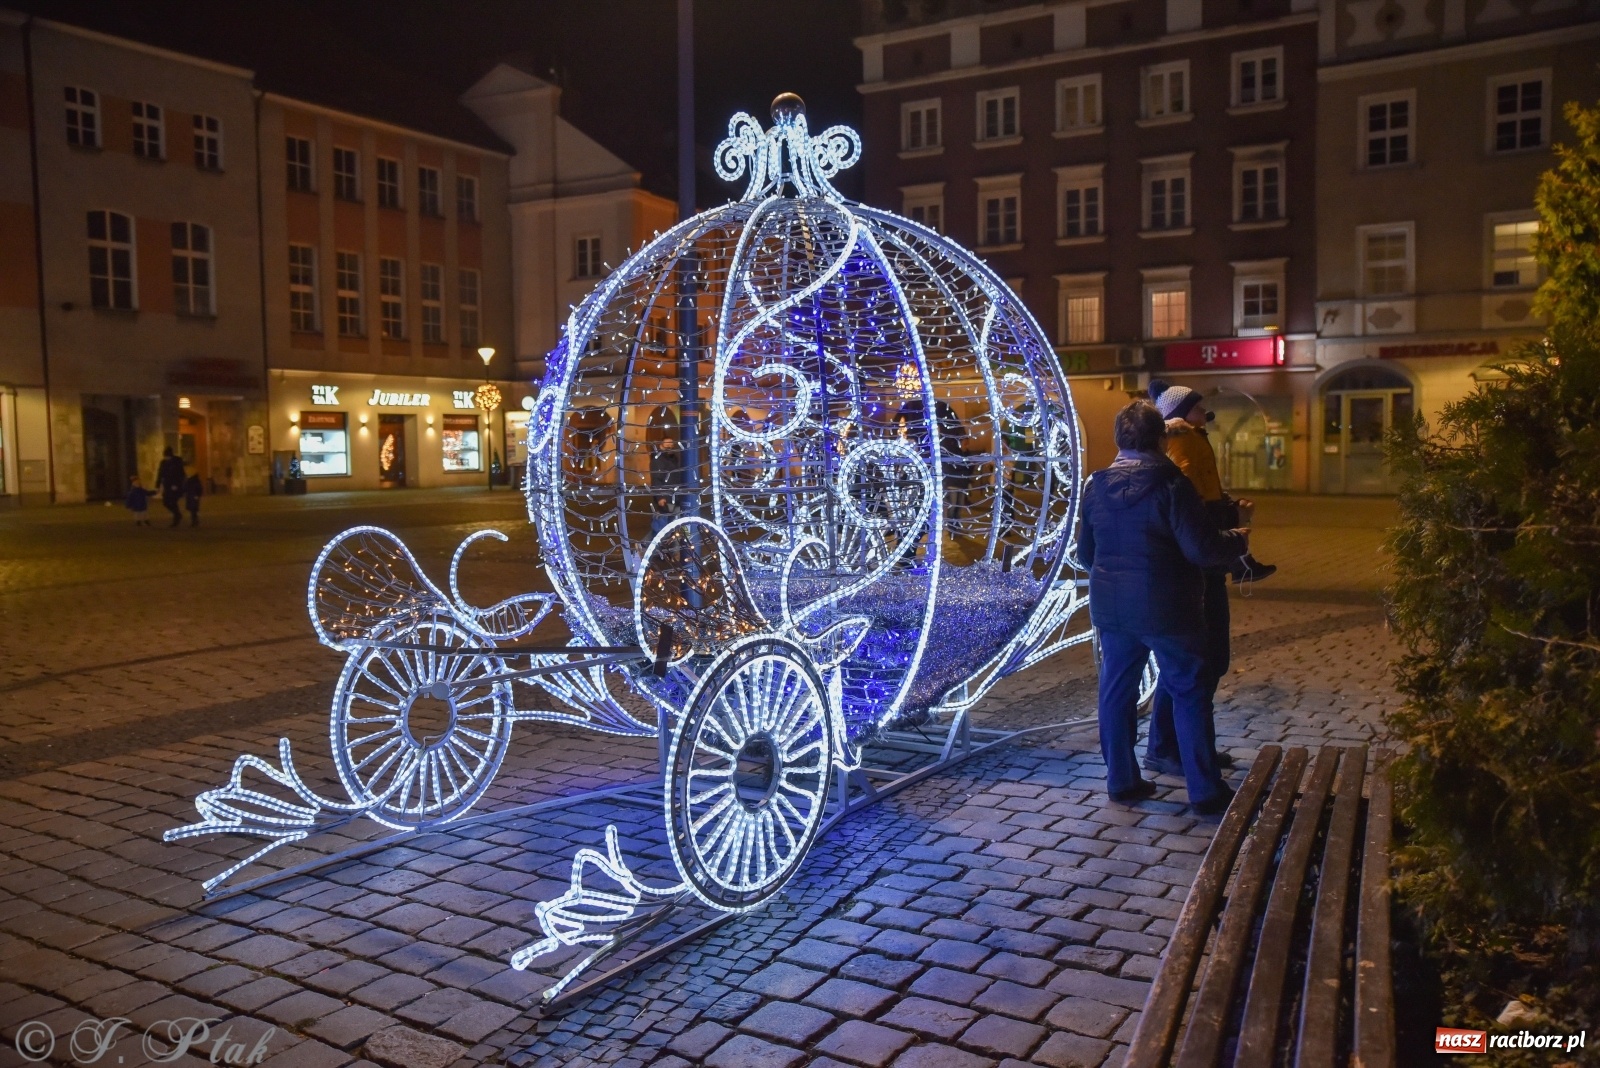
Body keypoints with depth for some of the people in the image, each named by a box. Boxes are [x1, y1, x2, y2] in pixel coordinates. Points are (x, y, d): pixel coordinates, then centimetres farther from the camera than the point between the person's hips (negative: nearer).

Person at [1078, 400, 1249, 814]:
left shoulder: (1097, 485, 3)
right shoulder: (1171, 484, -14)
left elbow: (1084, 551, 11)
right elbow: (1201, 548, -17)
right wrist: (1238, 541, 2)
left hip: (1111, 607, 5)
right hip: (1166, 608, -5)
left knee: (1116, 691, 14)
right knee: (1188, 693, 5)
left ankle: (1121, 780, 20)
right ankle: (1205, 791, 10)